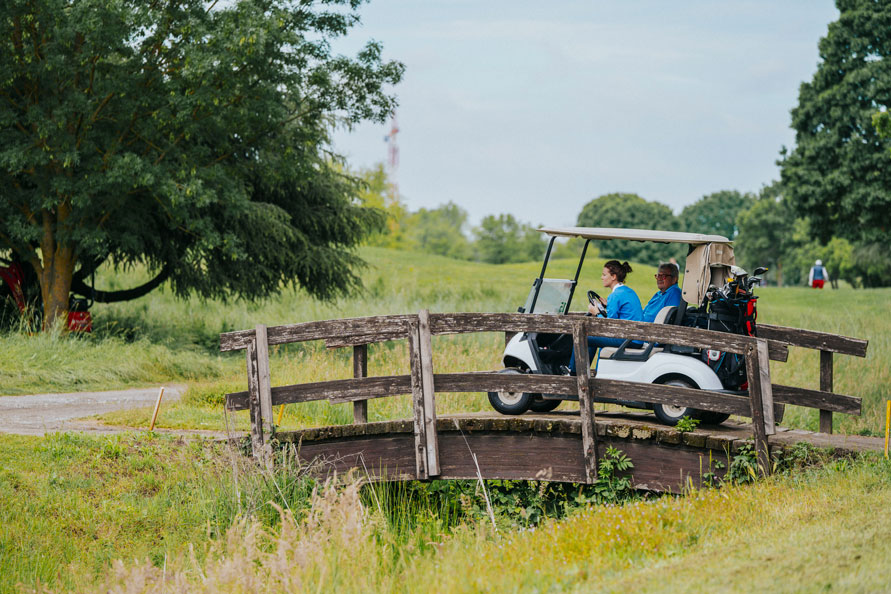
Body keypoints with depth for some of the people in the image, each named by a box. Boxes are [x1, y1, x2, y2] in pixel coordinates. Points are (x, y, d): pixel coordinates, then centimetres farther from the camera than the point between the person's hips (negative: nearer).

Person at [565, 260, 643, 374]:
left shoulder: (615, 295, -15)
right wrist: (607, 307, 20)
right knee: (595, 334, 30)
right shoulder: (629, 291, 14)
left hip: (626, 339, -10)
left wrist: (596, 313, -3)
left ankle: (573, 372, 16)